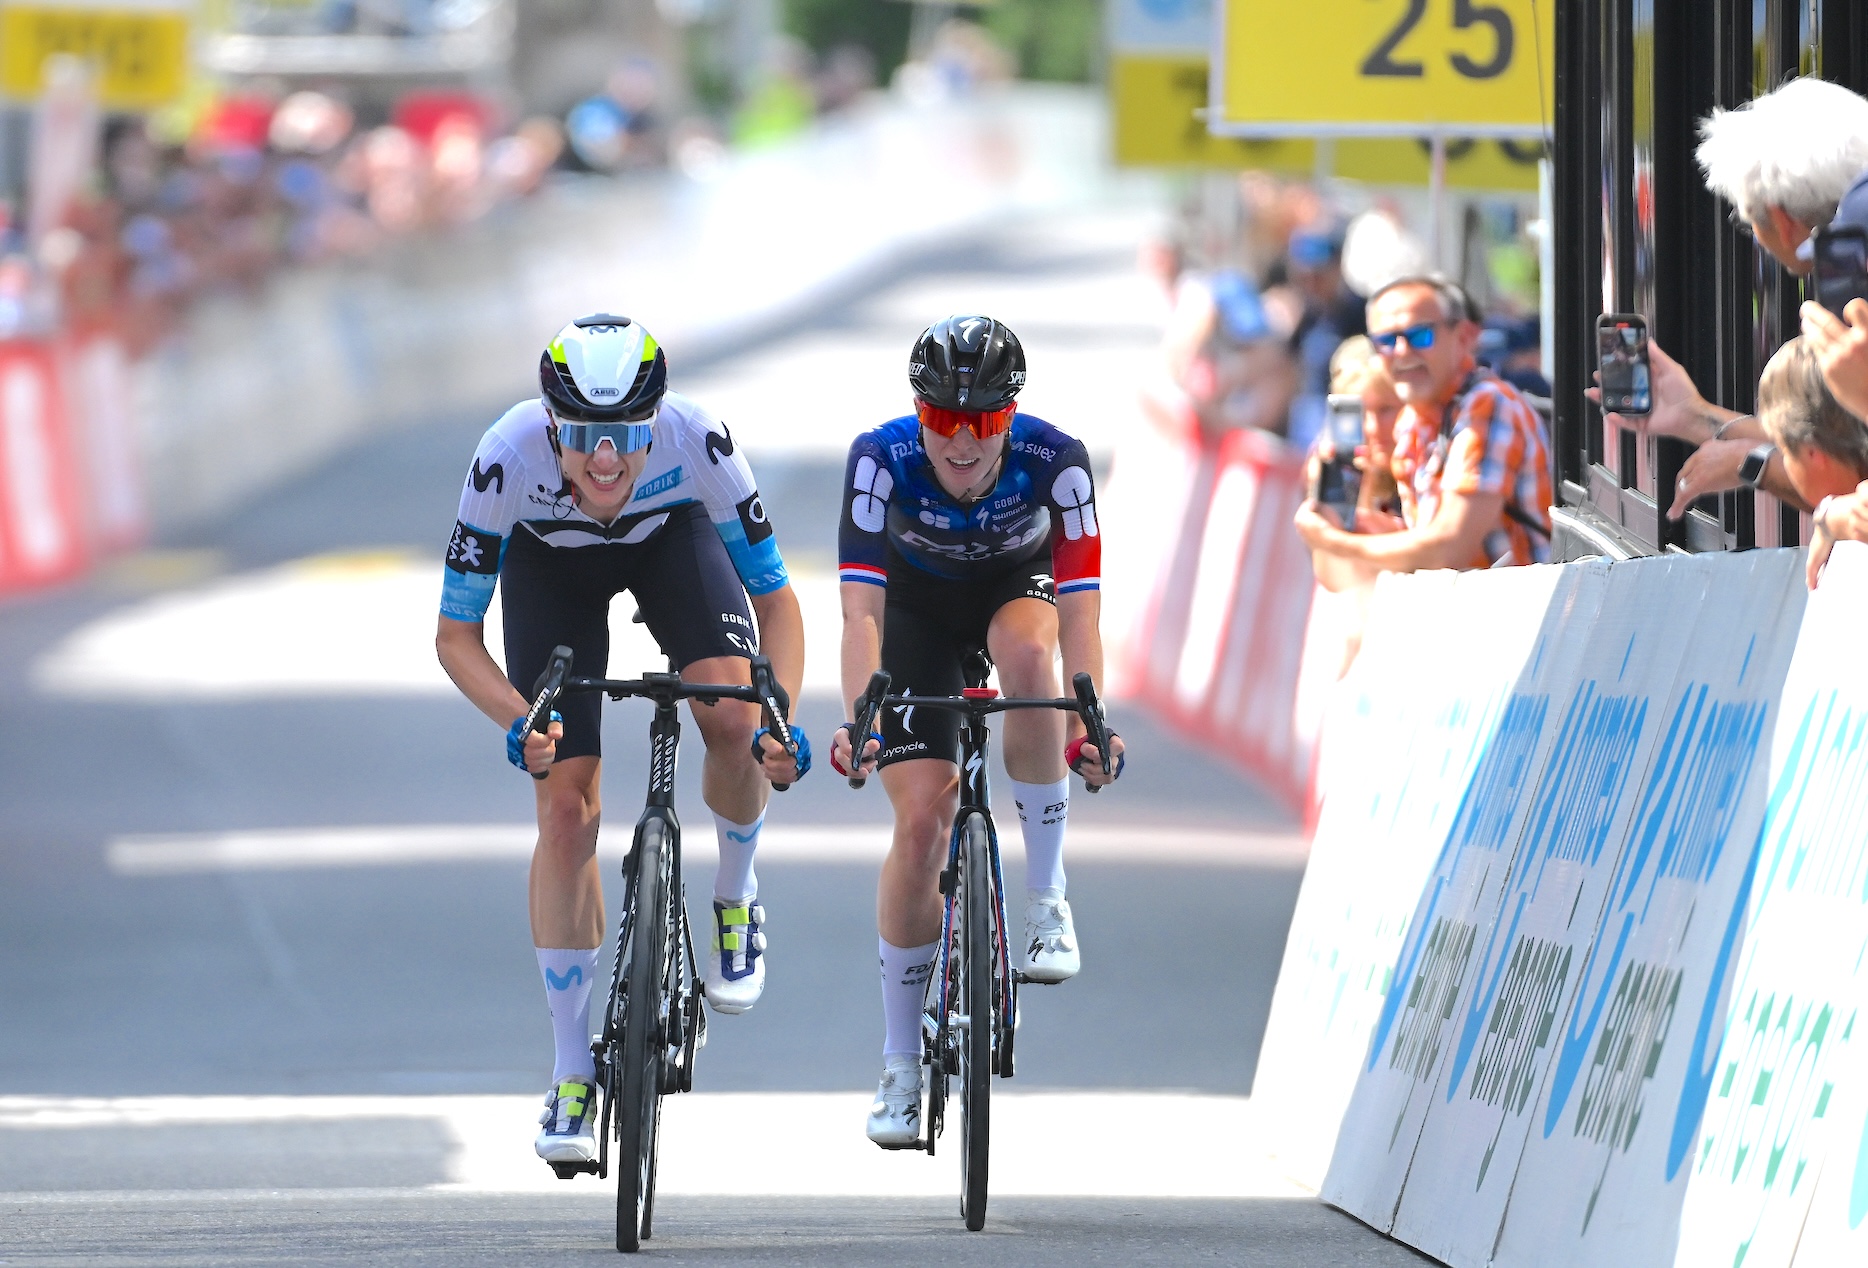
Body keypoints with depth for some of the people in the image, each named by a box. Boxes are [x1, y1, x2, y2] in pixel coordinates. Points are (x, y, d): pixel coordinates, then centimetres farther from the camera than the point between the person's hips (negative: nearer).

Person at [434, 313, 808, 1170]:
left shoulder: (697, 441, -37)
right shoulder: (507, 458, -37)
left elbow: (774, 598, -24)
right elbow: (456, 635, -26)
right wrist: (517, 721, -43)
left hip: (671, 538, 0)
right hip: (550, 563, 0)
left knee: (733, 720, -28)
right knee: (566, 811, -10)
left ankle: (735, 898, 4)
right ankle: (572, 1076, -1)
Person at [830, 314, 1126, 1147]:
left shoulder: (1054, 461, -31)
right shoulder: (882, 459, -31)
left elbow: (1079, 610, -35)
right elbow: (861, 609, -36)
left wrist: (1091, 724, -49)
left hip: (1015, 587, 0)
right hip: (919, 606, 0)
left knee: (1028, 652, -37)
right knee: (921, 820, -13)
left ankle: (1046, 895, -23)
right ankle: (901, 1067, -2)